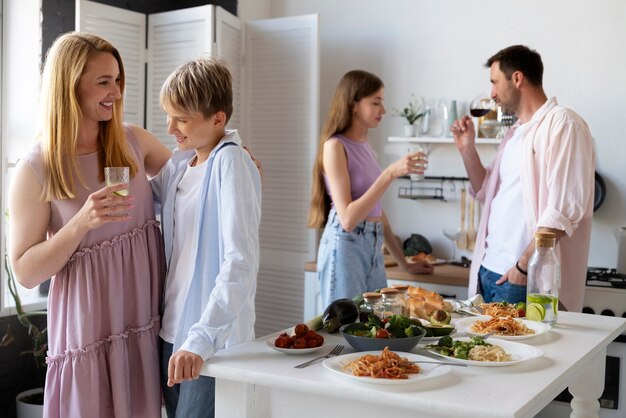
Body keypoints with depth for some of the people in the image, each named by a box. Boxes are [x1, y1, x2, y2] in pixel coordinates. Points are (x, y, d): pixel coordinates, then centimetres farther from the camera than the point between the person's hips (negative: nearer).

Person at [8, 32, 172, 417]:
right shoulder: (35, 171, -9)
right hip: (89, 331, -3)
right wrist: (82, 222, -23)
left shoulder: (134, 141, 2)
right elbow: (26, 272, -8)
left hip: (148, 323, 4)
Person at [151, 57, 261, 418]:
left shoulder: (230, 162, -16)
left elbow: (241, 262, -25)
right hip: (172, 332, 7)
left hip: (215, 340, -7)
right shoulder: (179, 162, 7)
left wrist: (202, 338, -31)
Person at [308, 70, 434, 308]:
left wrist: (404, 263, 20)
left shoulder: (363, 145, 13)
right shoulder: (335, 146, -11)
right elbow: (348, 218, -19)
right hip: (345, 246, -8)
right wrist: (390, 173, -23)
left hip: (373, 248, 8)